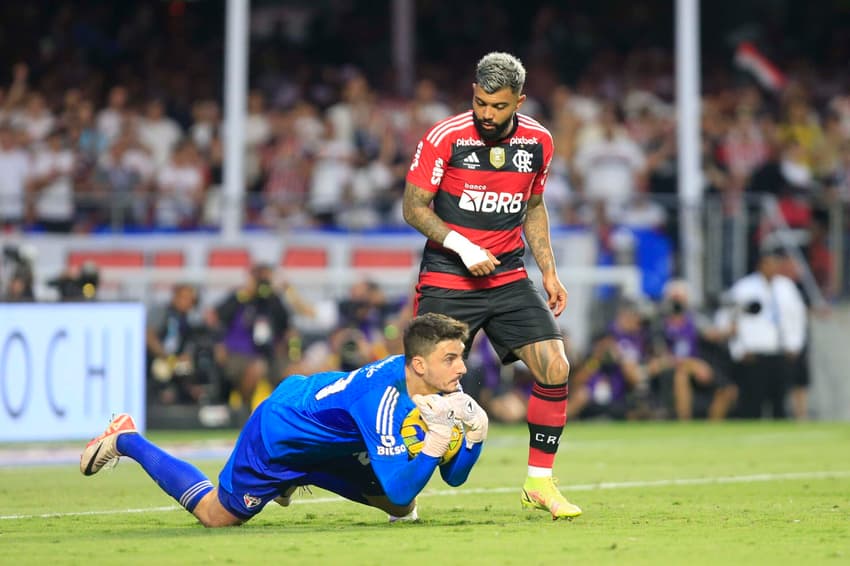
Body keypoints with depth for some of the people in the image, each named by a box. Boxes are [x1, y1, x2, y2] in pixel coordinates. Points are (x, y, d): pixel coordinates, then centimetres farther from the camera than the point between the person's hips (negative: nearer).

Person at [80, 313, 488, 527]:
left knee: (402, 508, 8)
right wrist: (436, 437, -47)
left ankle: (291, 480, 29)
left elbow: (453, 475, -9)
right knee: (216, 515, 9)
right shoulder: (383, 397, -39)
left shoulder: (440, 387, -15)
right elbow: (400, 489, -41)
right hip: (277, 434, -8)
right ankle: (126, 441, 28)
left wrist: (474, 436, -27)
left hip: (331, 446, 8)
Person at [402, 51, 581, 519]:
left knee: (554, 367, -11)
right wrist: (461, 245, -18)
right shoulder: (445, 138, -12)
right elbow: (413, 207, -6)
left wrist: (548, 270, 9)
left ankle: (540, 481, 2)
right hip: (446, 281, -3)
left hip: (508, 277, 4)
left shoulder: (538, 142, 2)